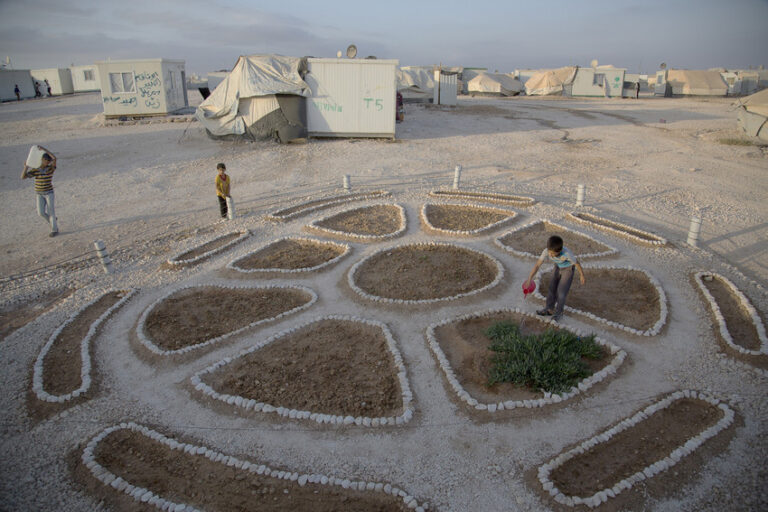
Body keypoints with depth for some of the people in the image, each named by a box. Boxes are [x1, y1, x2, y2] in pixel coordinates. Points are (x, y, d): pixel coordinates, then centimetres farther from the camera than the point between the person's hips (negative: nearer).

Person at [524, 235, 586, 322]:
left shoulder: (567, 254, -41)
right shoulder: (546, 251, -32)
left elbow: (577, 263, -23)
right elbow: (537, 265, -28)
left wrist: (582, 276, -8)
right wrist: (529, 279, -32)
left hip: (568, 269, -4)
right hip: (558, 268, 4)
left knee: (561, 291, -7)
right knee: (552, 288, 8)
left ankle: (558, 312, 13)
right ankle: (549, 309, 24)